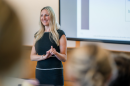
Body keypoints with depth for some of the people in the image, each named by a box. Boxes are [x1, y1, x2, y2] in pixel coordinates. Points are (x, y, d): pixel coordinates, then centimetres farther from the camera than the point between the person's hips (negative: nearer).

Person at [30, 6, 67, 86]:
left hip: (55, 72, -4)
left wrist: (55, 53, -25)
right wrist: (44, 57, -12)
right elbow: (32, 56, 6)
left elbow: (64, 58, -5)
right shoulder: (37, 35, 11)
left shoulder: (60, 34, -3)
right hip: (40, 72, 4)